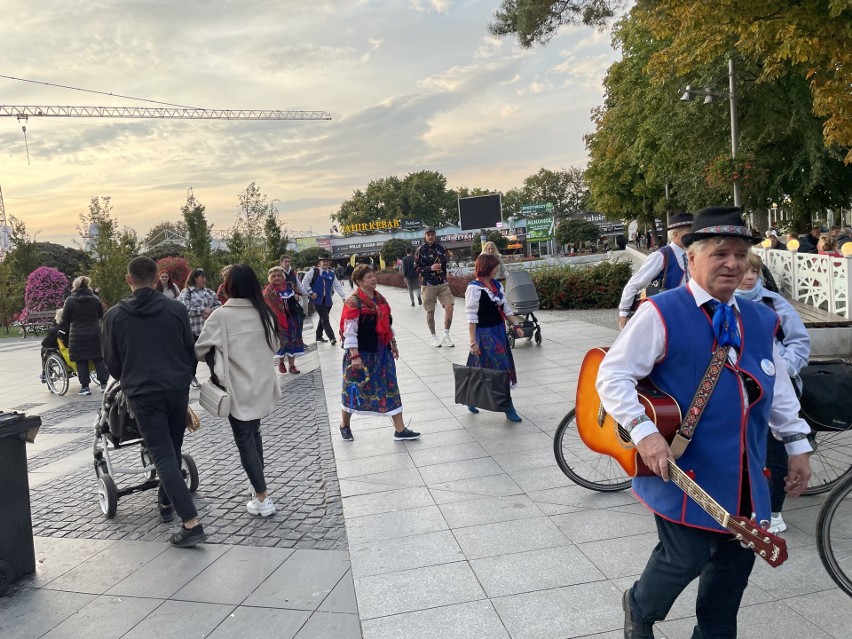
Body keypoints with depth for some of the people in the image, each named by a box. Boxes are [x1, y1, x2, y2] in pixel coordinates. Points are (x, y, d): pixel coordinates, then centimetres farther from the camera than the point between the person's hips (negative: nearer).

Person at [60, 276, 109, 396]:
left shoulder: (70, 301, -7)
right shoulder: (96, 299, 1)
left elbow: (64, 320, -1)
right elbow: (101, 315, 12)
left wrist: (59, 322, 20)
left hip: (77, 335, -2)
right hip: (95, 334, 2)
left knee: (81, 361, 4)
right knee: (98, 359, 9)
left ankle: (85, 386, 5)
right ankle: (103, 383, 9)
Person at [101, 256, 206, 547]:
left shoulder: (115, 315, -1)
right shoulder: (176, 308, 1)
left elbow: (111, 362, 8)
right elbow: (191, 350, 8)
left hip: (142, 394, -2)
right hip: (177, 390, 2)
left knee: (163, 457, -5)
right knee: (173, 452, 20)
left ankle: (192, 523, -12)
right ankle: (166, 504, 35)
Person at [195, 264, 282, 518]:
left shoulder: (221, 316, -15)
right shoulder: (264, 312, 0)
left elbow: (199, 349, -6)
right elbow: (274, 345, 11)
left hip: (239, 388, -5)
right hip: (262, 383, 5)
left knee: (244, 440, 4)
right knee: (254, 433, 20)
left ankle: (263, 499, 4)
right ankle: (260, 489, 28)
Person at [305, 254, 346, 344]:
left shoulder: (331, 273, 8)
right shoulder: (314, 271, -5)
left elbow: (337, 286, 9)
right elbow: (305, 281, -3)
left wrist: (343, 296, 0)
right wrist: (311, 293, -8)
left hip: (327, 300, 5)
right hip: (318, 299, -5)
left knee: (322, 318, 15)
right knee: (325, 319, -10)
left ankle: (319, 336, 31)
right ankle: (332, 338, -13)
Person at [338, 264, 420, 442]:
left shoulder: (380, 299, 8)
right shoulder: (353, 302, -15)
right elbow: (349, 331, -17)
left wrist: (393, 344, 18)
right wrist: (354, 356, -20)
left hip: (382, 351, 7)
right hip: (361, 353, -7)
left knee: (391, 388, 6)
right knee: (355, 389, 8)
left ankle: (400, 429, 12)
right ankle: (345, 425, 31)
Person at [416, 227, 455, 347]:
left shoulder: (441, 248, 7)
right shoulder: (421, 250, -5)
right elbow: (417, 268, -7)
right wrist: (430, 268, -20)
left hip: (442, 283, 3)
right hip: (428, 285, -3)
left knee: (449, 307, -10)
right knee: (430, 312, 3)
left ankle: (446, 335, 2)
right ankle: (434, 337, 19)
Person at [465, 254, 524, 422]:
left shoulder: (497, 285, 8)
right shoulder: (474, 288, -15)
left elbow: (505, 308, 16)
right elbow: (471, 317, -16)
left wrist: (515, 325, 9)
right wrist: (473, 341, -18)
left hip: (499, 330, 7)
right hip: (484, 333, -7)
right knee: (499, 368, -5)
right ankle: (508, 408, 3)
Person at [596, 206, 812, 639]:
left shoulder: (760, 320, 11)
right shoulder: (661, 314, -11)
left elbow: (779, 387, 20)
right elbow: (612, 375, -15)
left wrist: (797, 444, 17)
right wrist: (643, 430, -26)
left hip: (744, 475, 7)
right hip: (683, 469, -6)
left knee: (737, 558, 13)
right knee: (687, 556, -3)